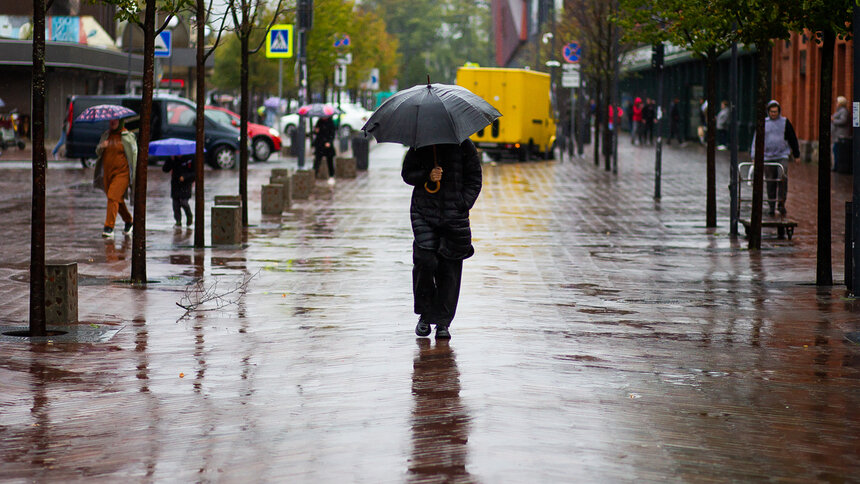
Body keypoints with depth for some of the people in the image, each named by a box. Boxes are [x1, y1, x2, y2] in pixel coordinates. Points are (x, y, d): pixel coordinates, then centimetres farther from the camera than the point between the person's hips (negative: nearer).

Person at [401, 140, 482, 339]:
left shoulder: (464, 146, 4)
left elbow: (474, 180, 8)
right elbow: (407, 173, 11)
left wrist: (463, 205, -5)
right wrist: (427, 176, -9)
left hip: (454, 216, 0)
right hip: (424, 214, 0)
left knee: (449, 268, -2)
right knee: (425, 261, -13)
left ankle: (443, 322, 6)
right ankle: (425, 314, 7)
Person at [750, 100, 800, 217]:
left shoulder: (785, 122, 5)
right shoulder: (763, 123, 7)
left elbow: (793, 139, 12)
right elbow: (756, 140, 10)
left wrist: (796, 155, 14)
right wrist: (754, 157, 4)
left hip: (782, 156, -2)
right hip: (768, 157, 2)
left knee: (782, 178, -20)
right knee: (770, 183, 3)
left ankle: (781, 203, -14)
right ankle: (771, 207, 12)